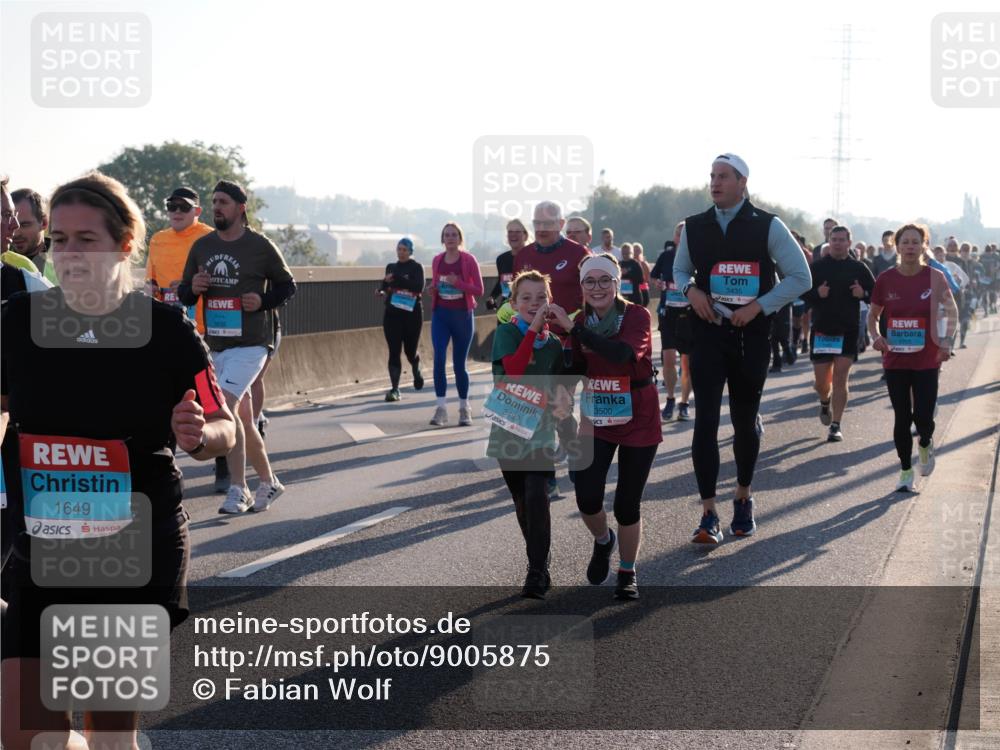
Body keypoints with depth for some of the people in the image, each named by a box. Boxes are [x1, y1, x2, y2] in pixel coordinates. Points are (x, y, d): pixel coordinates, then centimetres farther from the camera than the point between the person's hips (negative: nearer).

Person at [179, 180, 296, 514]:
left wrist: (263, 301, -13)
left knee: (223, 406, -22)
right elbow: (184, 294, 15)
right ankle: (268, 482, 28)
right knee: (242, 418, 13)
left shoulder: (261, 246, -4)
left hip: (250, 345, -6)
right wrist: (193, 288, -8)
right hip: (216, 346, 6)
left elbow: (287, 285, 5)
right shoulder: (201, 246, 9)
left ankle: (237, 489, -17)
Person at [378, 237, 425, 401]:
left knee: (410, 350, 6)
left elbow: (419, 287, -18)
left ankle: (416, 371, 41)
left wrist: (396, 279, -25)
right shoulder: (391, 267, 12)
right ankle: (394, 389, -7)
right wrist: (382, 290, -4)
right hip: (392, 314, 3)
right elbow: (385, 284, 20)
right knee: (394, 352, -6)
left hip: (412, 314, -3)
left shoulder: (416, 267, -3)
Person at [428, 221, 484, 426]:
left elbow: (479, 290, -6)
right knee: (439, 358, -14)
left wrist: (458, 283, -20)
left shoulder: (469, 260, -5)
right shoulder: (437, 260, 6)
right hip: (440, 314, 2)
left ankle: (464, 408, 21)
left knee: (459, 364, 4)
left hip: (462, 315, -2)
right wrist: (433, 289, -4)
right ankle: (441, 408, -13)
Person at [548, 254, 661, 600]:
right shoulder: (581, 322, 0)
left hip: (638, 421, -3)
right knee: (587, 498, -9)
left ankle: (627, 573, 26)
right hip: (596, 419, 3)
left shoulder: (636, 316, -16)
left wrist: (572, 327, -36)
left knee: (627, 505, 3)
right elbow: (576, 370, 7)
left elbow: (622, 353, -36)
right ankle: (603, 540, 26)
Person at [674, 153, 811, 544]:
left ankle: (743, 499, 32)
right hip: (708, 332, 1)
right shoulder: (694, 227, 5)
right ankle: (708, 515, -7)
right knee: (705, 420, -9)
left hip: (751, 336, -1)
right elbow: (680, 269, 21)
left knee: (745, 421, 11)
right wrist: (691, 290, -3)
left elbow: (800, 277, -2)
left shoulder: (767, 226, -3)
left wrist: (759, 306, -12)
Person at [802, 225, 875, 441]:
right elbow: (801, 292, 3)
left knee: (840, 380, -6)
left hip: (848, 332, -1)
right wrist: (817, 293, -17)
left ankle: (836, 426, -1)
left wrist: (863, 293, -13)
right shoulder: (817, 267, 3)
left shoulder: (858, 268, 4)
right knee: (821, 382, 6)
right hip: (821, 330, 1)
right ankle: (825, 402, 40)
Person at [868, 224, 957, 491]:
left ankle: (925, 444, 30)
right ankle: (906, 471, 20)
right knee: (902, 417, 5)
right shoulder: (886, 279, -3)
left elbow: (952, 311, 6)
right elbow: (873, 314, 10)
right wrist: (875, 335, -9)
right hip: (895, 360, 2)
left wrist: (947, 340, -8)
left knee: (923, 417, -6)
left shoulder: (934, 277, -7)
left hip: (926, 361, -2)